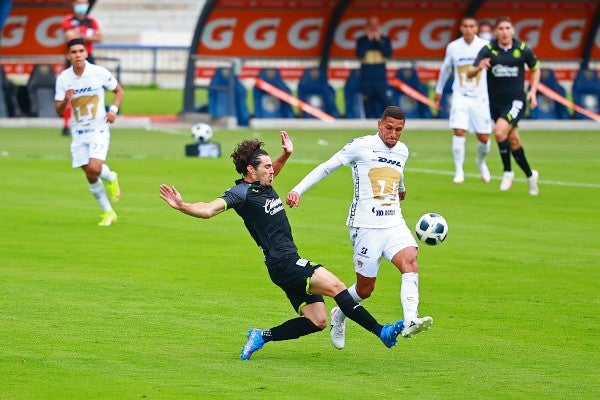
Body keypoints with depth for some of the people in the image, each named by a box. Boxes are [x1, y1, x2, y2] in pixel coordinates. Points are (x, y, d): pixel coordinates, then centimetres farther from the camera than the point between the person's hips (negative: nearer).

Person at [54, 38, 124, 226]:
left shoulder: (99, 72, -8)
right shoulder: (63, 78, -3)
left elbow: (119, 91, 7)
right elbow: (59, 111, -1)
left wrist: (114, 110, -10)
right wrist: (65, 100, -23)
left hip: (99, 129, -3)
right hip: (79, 133, 3)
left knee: (94, 167, -23)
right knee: (90, 176, 3)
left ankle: (111, 178, 13)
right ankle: (108, 212, 19)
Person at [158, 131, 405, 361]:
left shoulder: (263, 185, 14)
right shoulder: (242, 193, -12)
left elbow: (273, 172, 39)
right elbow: (209, 210, -24)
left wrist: (286, 154, 22)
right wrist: (181, 206, -41)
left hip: (292, 262, 10)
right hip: (283, 264, -10)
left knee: (317, 321, 5)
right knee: (335, 286, -20)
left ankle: (262, 337, 12)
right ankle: (380, 331, -20)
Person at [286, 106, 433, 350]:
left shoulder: (402, 151, 13)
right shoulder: (361, 146, -5)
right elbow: (326, 168, -2)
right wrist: (297, 190, -10)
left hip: (394, 223, 5)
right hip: (365, 226, -5)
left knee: (410, 261, -24)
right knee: (365, 288, 1)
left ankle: (410, 321, -37)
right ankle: (339, 316, 32)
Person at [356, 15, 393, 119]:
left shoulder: (385, 40, 8)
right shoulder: (361, 41, 8)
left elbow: (388, 54, -6)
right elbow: (359, 54, -8)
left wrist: (378, 40, -11)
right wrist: (368, 39, -9)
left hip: (381, 79, 0)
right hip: (366, 79, 1)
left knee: (387, 104, -11)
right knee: (369, 110, 1)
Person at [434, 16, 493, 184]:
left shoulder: (485, 46, -5)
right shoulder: (453, 47, 0)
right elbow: (445, 69, 16)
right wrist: (439, 90, 26)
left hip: (480, 98, 0)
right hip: (460, 96, 0)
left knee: (484, 137, 3)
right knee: (459, 132, -16)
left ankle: (481, 162, 34)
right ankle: (459, 171, -7)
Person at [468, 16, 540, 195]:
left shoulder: (523, 50, -4)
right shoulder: (488, 50, -5)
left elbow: (535, 69, 15)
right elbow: (470, 73, -12)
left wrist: (533, 90, 2)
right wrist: (478, 67, -35)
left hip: (516, 100, -3)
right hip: (496, 102, 3)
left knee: (500, 131, -25)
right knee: (513, 141, 9)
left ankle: (507, 171, -8)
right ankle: (530, 174, 28)